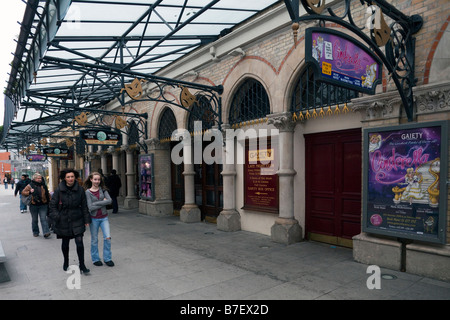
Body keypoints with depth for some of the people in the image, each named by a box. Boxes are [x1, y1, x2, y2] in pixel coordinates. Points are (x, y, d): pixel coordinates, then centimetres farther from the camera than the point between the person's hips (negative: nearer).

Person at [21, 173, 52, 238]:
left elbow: (47, 194, 17)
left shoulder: (43, 185, 8)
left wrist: (49, 201, 15)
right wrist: (29, 192, -17)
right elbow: (23, 192, 0)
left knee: (43, 219, -7)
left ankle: (46, 232, -13)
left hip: (43, 205, 1)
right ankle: (35, 232, 25)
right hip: (34, 205, 0)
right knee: (34, 220, 11)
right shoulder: (30, 186, 0)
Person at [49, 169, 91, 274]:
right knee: (65, 243, 14)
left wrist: (86, 220, 2)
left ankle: (82, 265, 5)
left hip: (77, 221, 0)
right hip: (63, 221, 0)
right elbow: (53, 205, 1)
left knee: (79, 242, -7)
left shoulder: (80, 189, -2)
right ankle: (66, 262, 38)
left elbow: (84, 206, 3)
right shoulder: (59, 190, -5)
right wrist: (56, 217, -11)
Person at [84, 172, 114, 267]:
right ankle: (95, 259, 27)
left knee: (107, 237, -5)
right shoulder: (88, 192, -6)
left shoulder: (103, 190, 3)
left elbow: (109, 200, -12)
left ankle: (107, 258, 12)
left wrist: (96, 203, -16)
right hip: (94, 218, -2)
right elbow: (90, 207, -15)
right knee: (94, 240, 9)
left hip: (104, 217, 2)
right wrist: (103, 202, -13)